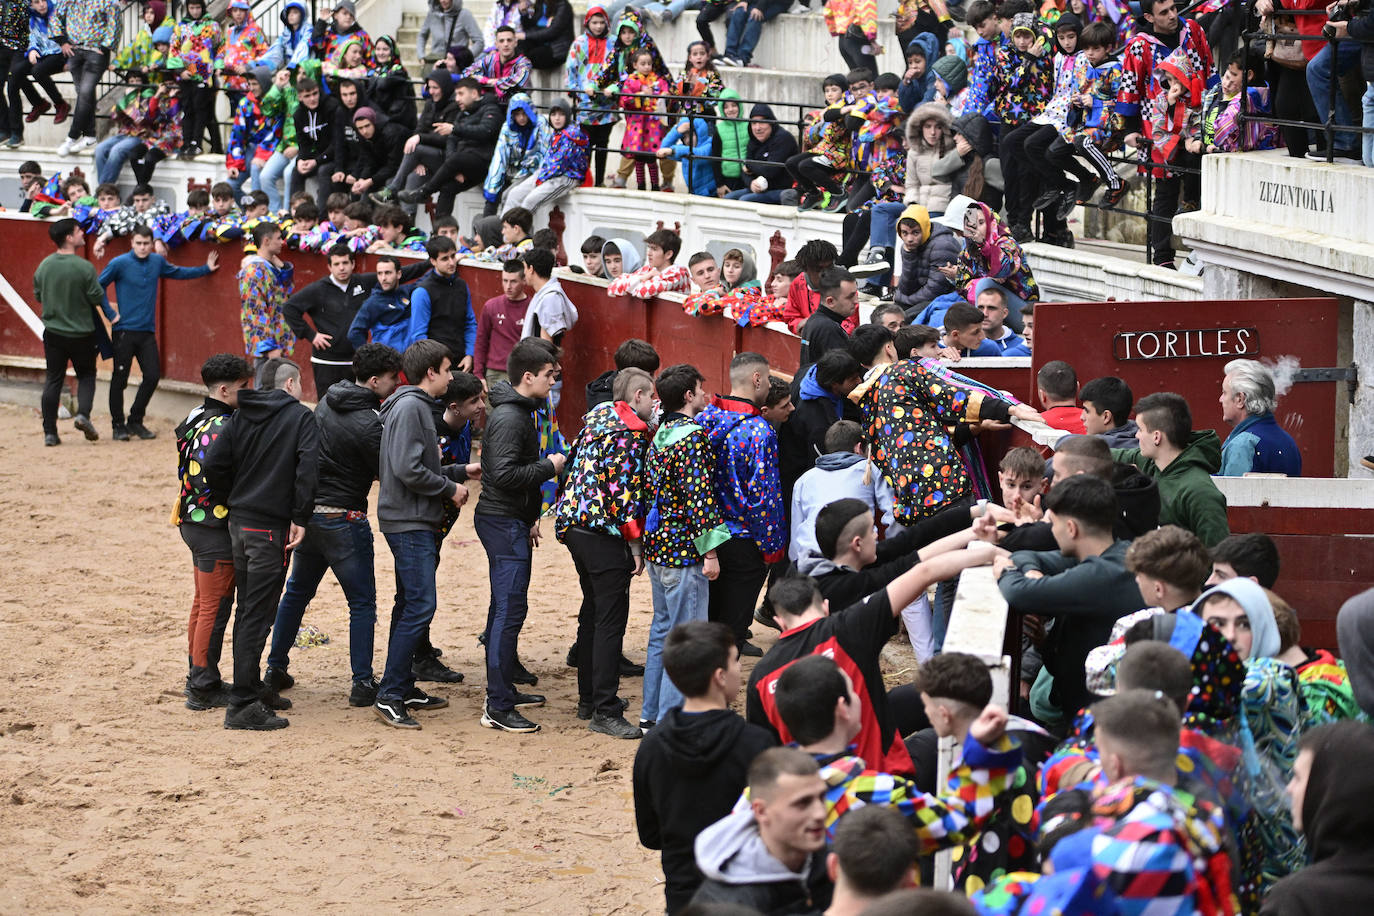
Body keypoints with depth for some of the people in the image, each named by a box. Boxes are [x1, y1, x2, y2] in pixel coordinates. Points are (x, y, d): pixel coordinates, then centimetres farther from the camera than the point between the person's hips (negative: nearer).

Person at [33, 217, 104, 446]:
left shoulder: (44, 266, -3)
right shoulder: (84, 267, -17)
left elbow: (38, 297, 8)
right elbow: (97, 298, -12)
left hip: (53, 332, 3)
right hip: (81, 332, -3)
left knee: (53, 380, 9)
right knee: (86, 375, 15)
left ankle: (50, 432, 7)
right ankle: (83, 413, -9)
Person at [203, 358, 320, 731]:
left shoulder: (240, 417, 10)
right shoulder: (300, 417, -6)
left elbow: (213, 465, 2)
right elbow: (307, 469, -19)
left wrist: (236, 500, 11)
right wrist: (300, 518, -15)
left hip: (239, 522, 6)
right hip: (271, 528, -6)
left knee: (247, 610, 18)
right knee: (257, 614, -6)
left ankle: (252, 687, 28)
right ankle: (242, 705, -8)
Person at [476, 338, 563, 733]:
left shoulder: (518, 412, 14)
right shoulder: (508, 418, -19)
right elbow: (504, 475, -28)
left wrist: (530, 517, 22)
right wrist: (549, 467, -17)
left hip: (509, 520, 11)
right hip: (503, 523, -11)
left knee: (504, 607, 18)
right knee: (510, 610, -11)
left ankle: (502, 690, 28)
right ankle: (497, 708, -12)